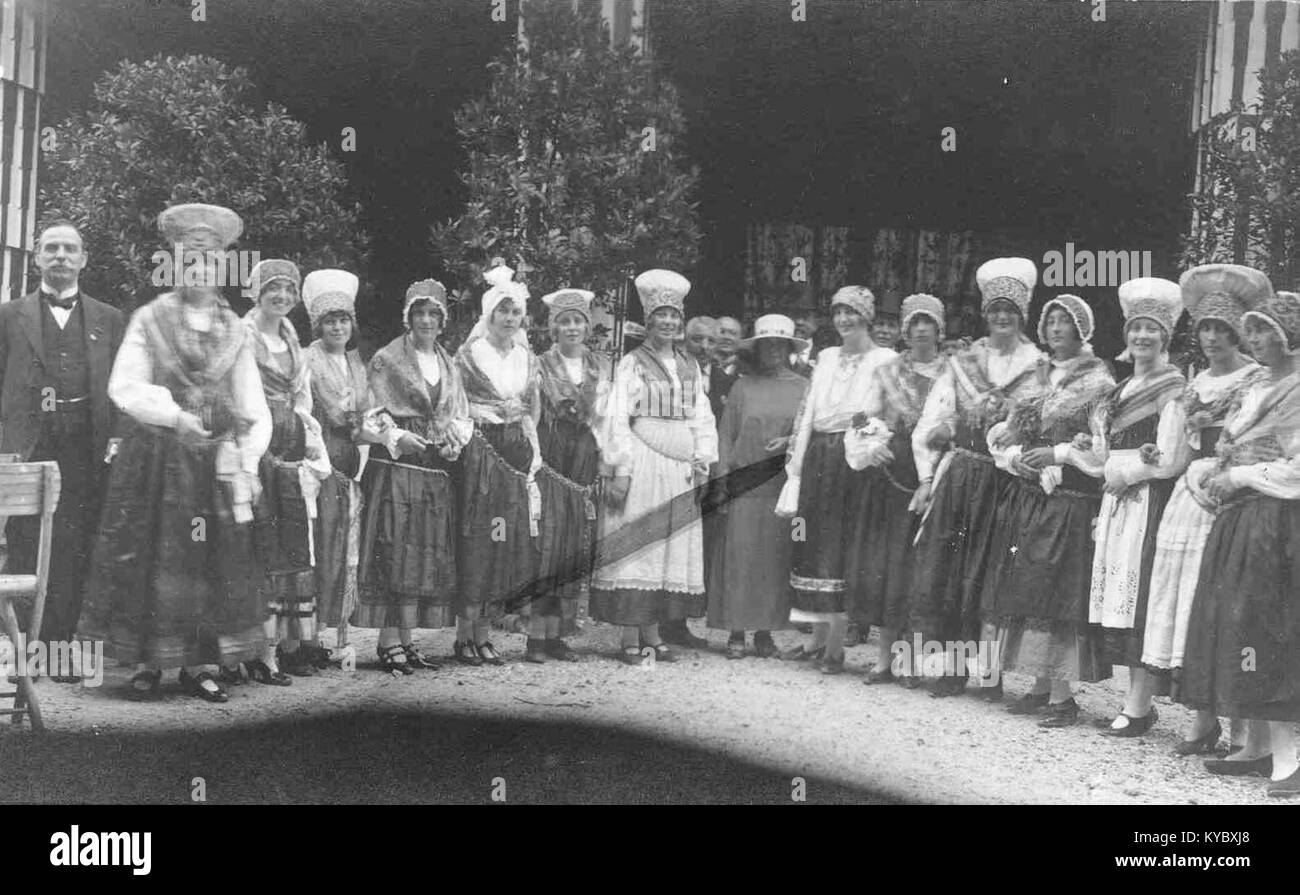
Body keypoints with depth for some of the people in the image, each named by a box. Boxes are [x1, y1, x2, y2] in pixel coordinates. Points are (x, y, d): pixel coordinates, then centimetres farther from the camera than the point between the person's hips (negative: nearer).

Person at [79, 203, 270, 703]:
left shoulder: (235, 332, 10)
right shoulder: (149, 320, 3)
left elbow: (254, 408, 9)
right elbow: (124, 387, -5)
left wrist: (249, 462, -1)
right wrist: (175, 416, -18)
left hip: (214, 464, 2)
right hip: (154, 460, -2)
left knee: (214, 560, 2)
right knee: (150, 559, 0)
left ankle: (199, 662, 10)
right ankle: (146, 661, 10)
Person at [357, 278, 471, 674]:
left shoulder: (448, 364, 18)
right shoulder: (386, 359, 1)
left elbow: (460, 417, 17)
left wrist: (456, 441, -2)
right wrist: (397, 438, -19)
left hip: (437, 470, 6)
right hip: (395, 466, -6)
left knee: (431, 557, 5)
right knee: (394, 553, -9)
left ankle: (408, 640, 12)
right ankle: (390, 644, -5)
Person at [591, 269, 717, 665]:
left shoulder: (690, 367, 14)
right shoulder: (631, 364, -1)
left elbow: (701, 417, 15)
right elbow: (618, 419, -7)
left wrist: (703, 461, 3)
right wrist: (620, 470, -14)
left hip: (680, 470, 5)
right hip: (642, 464, -5)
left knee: (672, 550, 6)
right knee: (634, 548, -3)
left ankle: (653, 632, 13)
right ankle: (631, 639, 1)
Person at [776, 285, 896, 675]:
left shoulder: (885, 360, 0)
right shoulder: (826, 358, 16)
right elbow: (807, 412, 13)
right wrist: (795, 465, 7)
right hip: (819, 459, 6)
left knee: (844, 545, -4)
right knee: (816, 544, 7)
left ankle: (835, 646, 1)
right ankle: (818, 639, 16)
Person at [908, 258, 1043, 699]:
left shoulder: (1038, 368, 2)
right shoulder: (962, 363, 10)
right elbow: (931, 422, 8)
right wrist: (926, 476, 1)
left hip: (1007, 481, -2)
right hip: (957, 477, 3)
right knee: (945, 569, -1)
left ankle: (987, 668, 7)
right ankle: (951, 666, 7)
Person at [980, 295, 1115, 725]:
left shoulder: (1098, 382, -3)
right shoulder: (1036, 377, 15)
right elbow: (1005, 432, 16)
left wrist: (1057, 455, -16)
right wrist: (1015, 455, -3)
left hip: (1070, 500, -6)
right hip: (1026, 496, 6)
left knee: (1058, 593, -8)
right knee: (1025, 589, 6)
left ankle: (1063, 695, -3)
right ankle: (1040, 685, 15)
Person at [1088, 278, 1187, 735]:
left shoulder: (1172, 388, -8)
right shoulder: (1125, 386, 16)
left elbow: (1171, 461, -13)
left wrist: (1123, 469, -4)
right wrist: (1128, 463, -1)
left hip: (1150, 503, -8)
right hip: (1119, 500, 8)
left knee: (1140, 596, -7)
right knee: (1122, 597, 8)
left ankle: (1139, 705, -1)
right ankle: (1138, 700, 15)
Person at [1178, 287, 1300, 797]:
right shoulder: (1257, 386, 16)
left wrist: (1240, 476, -10)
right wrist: (1220, 476, 4)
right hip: (1236, 520, 8)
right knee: (1228, 627, 6)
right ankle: (1256, 746, 14)